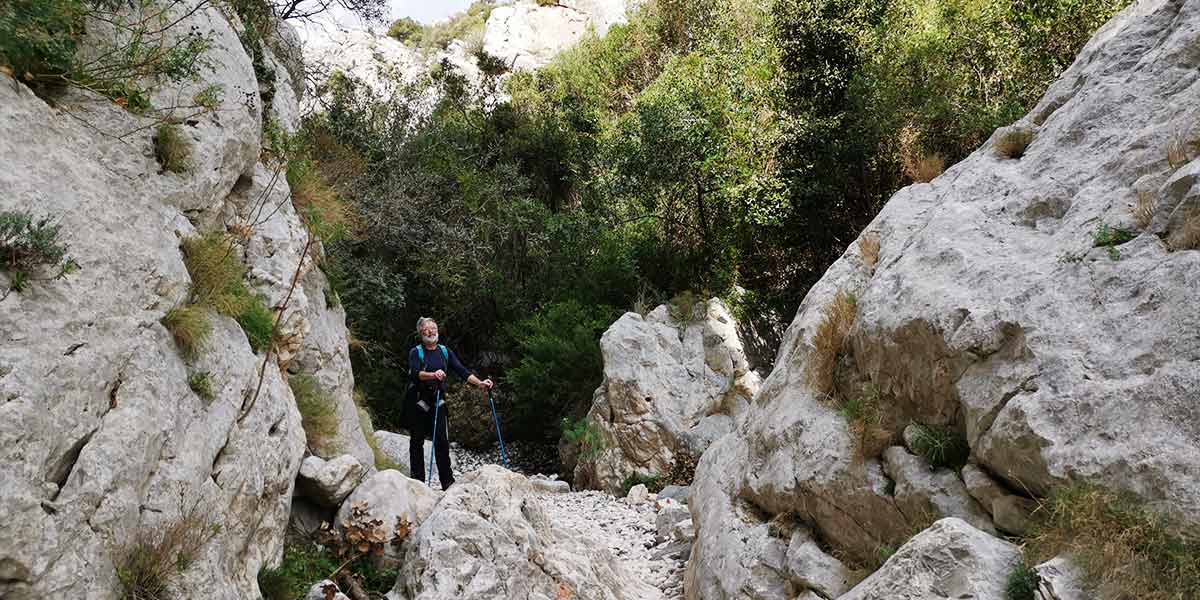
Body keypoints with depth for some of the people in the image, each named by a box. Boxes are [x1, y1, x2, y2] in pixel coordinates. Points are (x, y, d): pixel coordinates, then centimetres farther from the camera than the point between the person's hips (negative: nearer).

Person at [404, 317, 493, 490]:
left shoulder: (445, 351, 12)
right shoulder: (416, 352, 0)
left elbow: (461, 371, 5)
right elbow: (414, 373, -18)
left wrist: (480, 383, -9)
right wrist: (433, 375, -36)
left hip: (438, 400, 2)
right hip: (417, 401, -2)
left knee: (442, 440, -6)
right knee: (417, 441, 4)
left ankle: (447, 481, -3)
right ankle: (417, 480, 13)